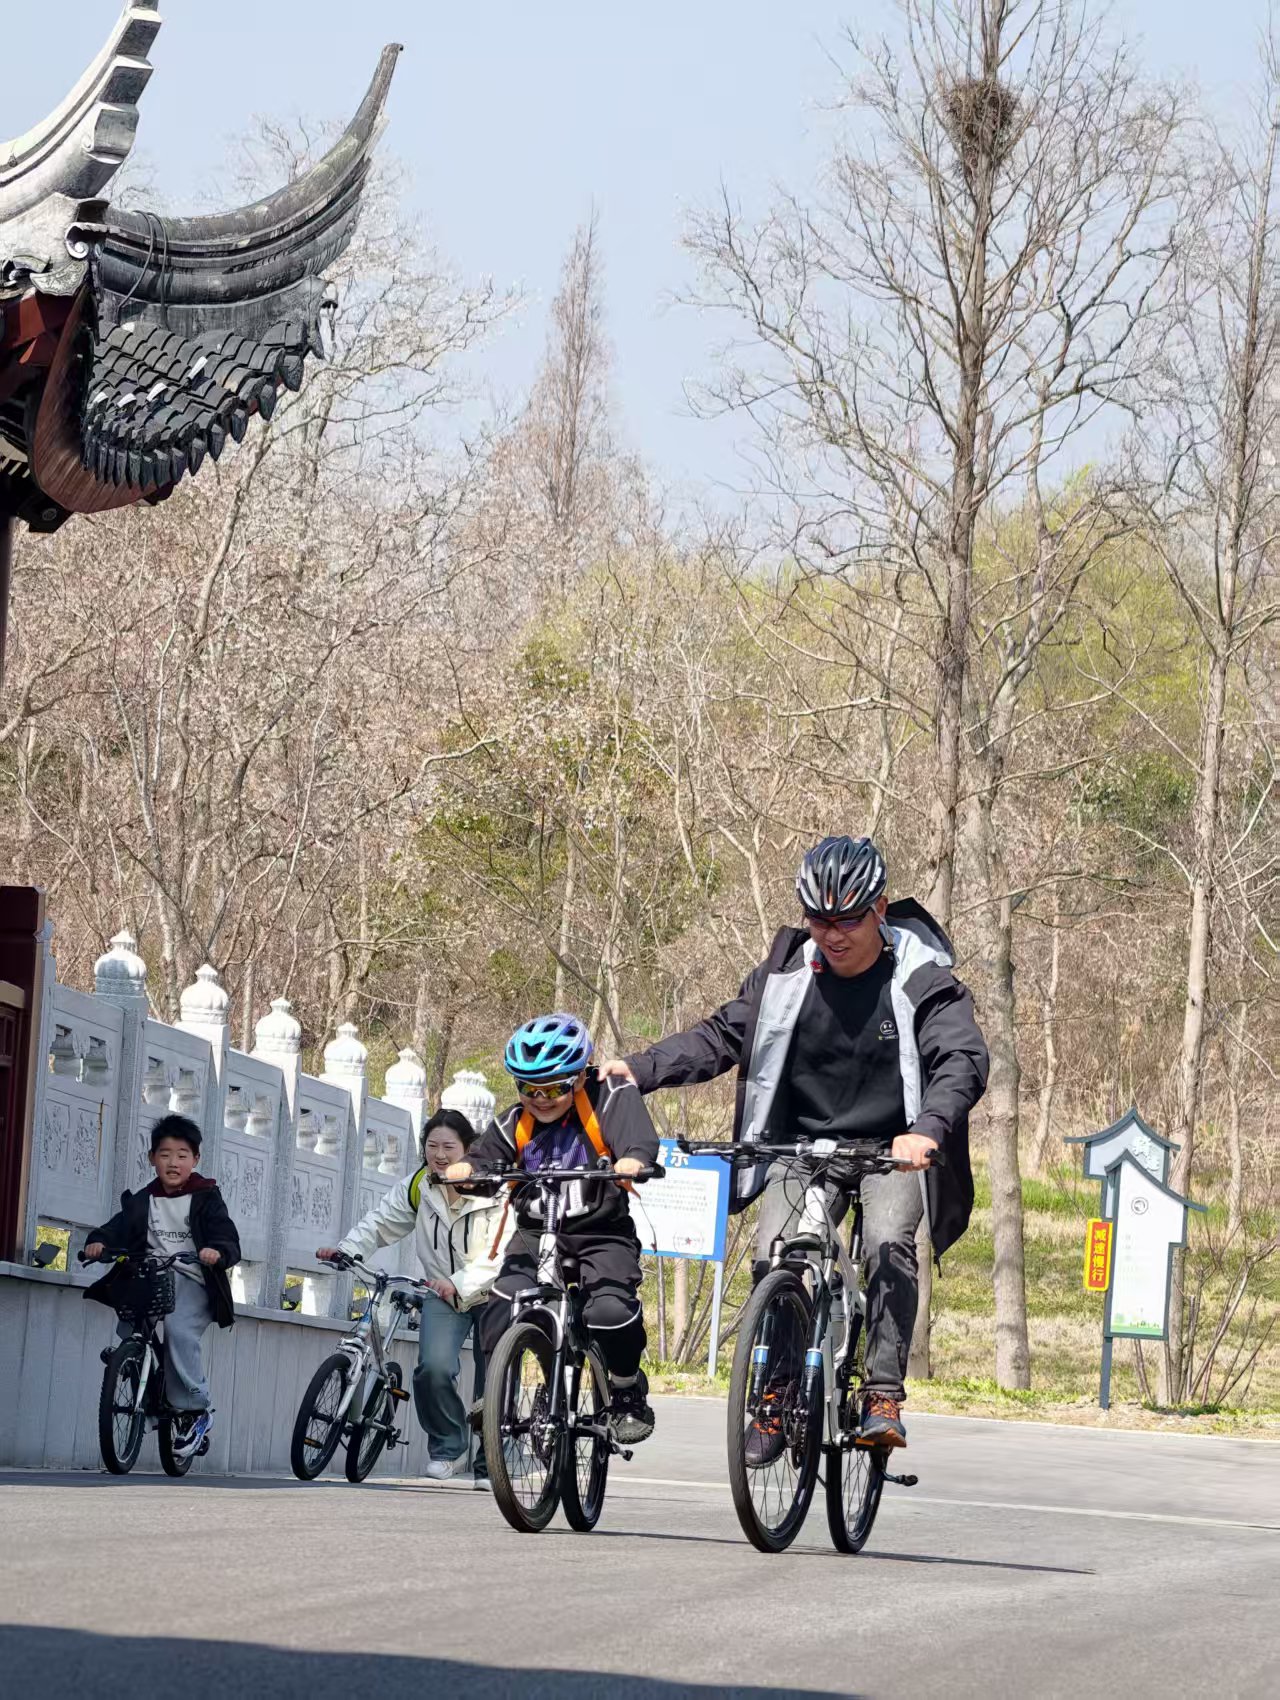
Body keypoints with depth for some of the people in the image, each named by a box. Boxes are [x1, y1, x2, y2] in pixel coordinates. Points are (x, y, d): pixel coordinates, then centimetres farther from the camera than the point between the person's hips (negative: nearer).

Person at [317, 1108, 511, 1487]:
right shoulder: (417, 1188, -4)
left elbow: (502, 1254, -22)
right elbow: (380, 1223, 5)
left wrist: (461, 1284, -32)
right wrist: (346, 1249, -11)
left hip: (493, 1295, -2)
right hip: (443, 1295, 2)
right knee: (434, 1368, -21)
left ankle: (488, 1465, 17)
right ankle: (447, 1448, -1)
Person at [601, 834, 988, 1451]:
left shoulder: (922, 980, -13)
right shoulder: (786, 974, -3)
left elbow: (962, 1059, -24)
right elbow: (720, 1036, 2)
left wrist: (927, 1131, -43)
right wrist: (637, 1070, -13)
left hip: (892, 1151, -3)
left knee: (890, 1241, -30)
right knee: (773, 1257, -18)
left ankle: (885, 1393, -25)